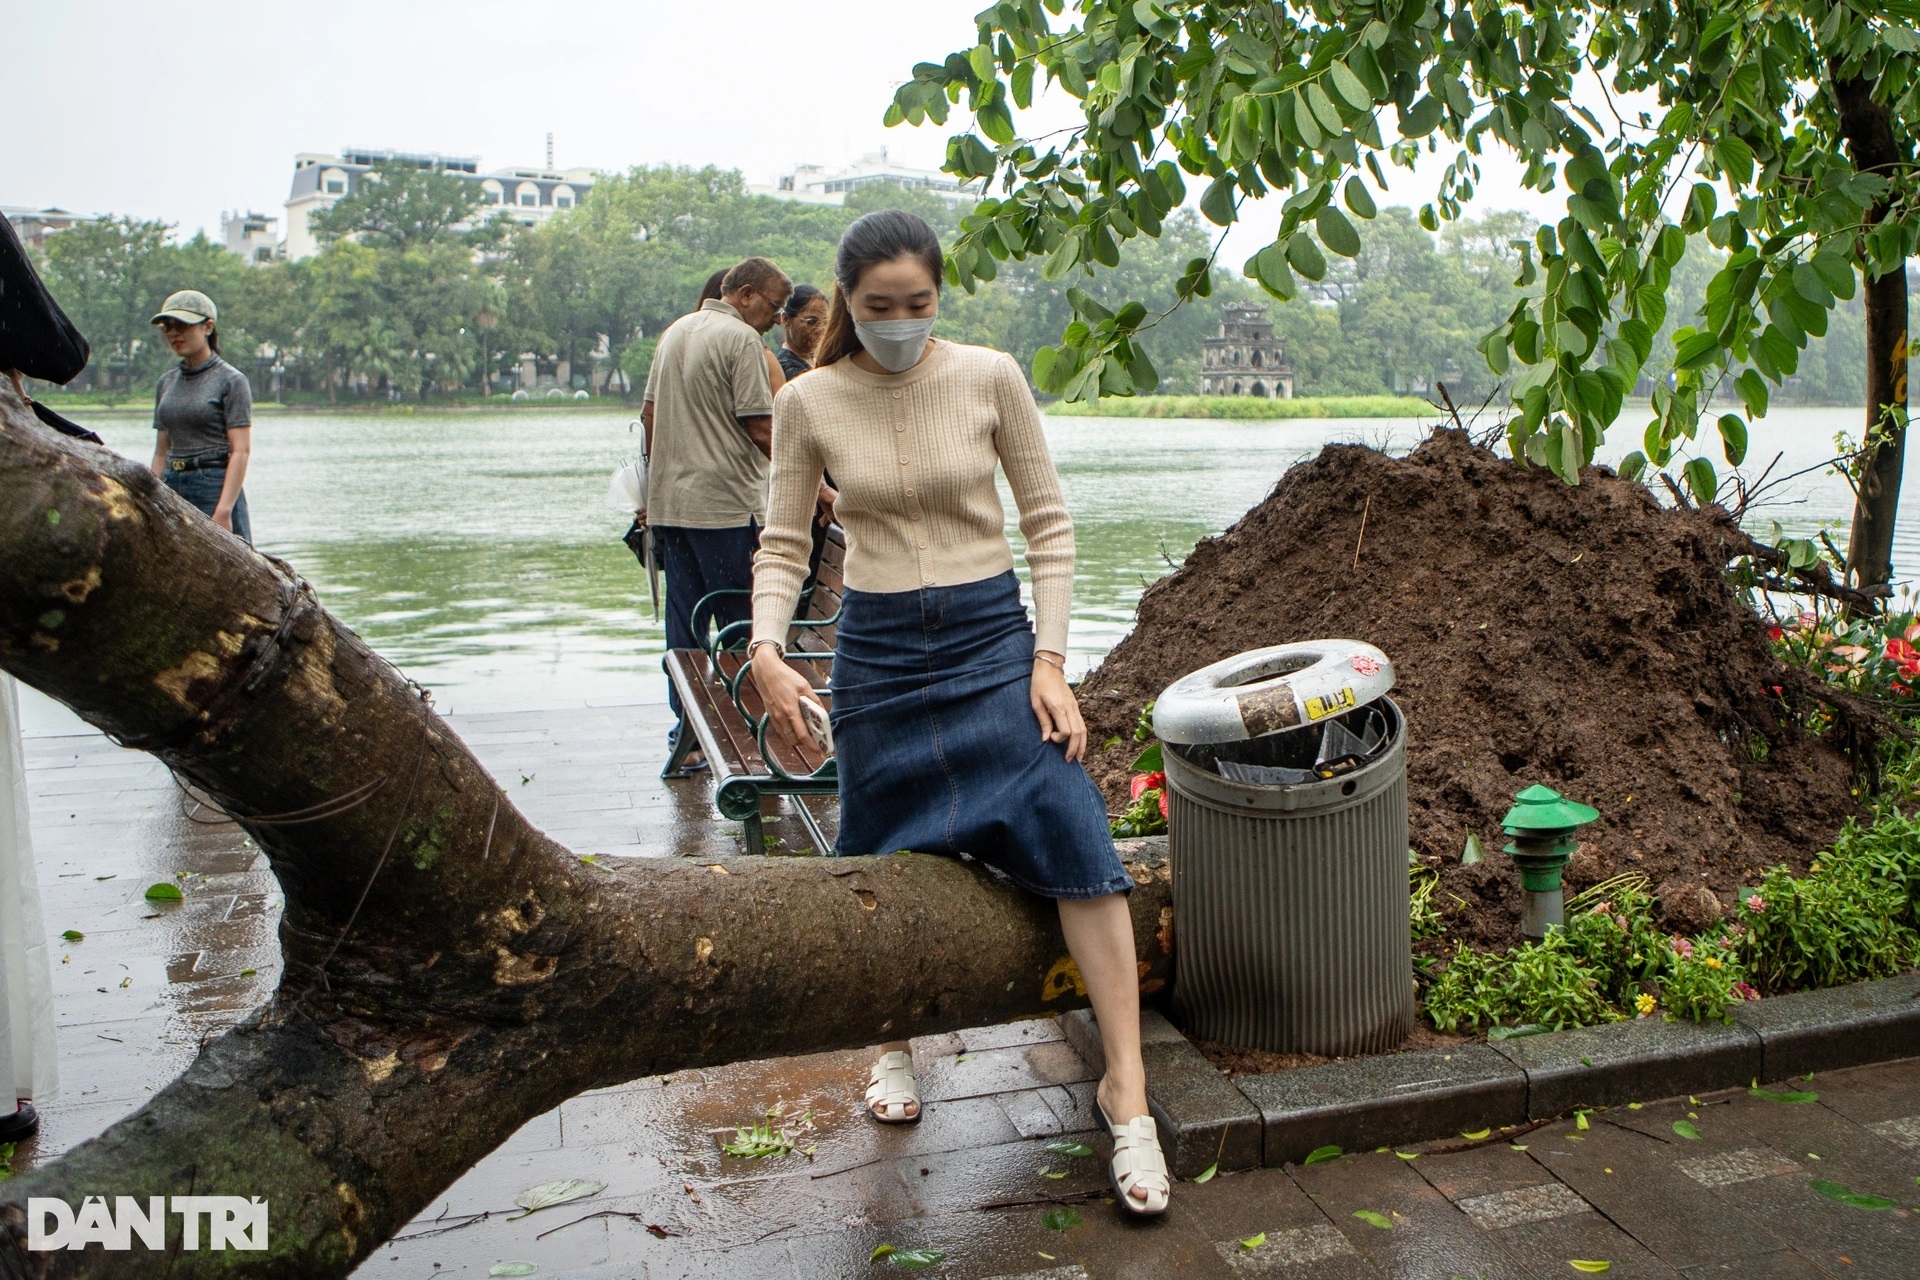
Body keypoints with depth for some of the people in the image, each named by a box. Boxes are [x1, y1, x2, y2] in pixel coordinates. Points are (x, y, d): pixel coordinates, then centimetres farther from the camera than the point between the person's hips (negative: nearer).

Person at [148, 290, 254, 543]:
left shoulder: (231, 381, -3)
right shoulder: (166, 382, 15)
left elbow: (241, 451, -10)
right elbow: (161, 451, 17)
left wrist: (223, 512, -18)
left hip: (215, 488, -6)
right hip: (172, 489, 6)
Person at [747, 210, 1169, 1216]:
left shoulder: (990, 378, -4)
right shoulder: (810, 403, -2)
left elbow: (1048, 524, 0)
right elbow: (783, 546, 3)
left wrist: (1048, 659, -7)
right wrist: (766, 650, -15)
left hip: (991, 638, -1)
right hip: (876, 650, 1)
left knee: (1078, 850, -11)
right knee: (889, 864, 10)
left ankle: (1126, 1097, 0)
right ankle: (895, 1047, 37)